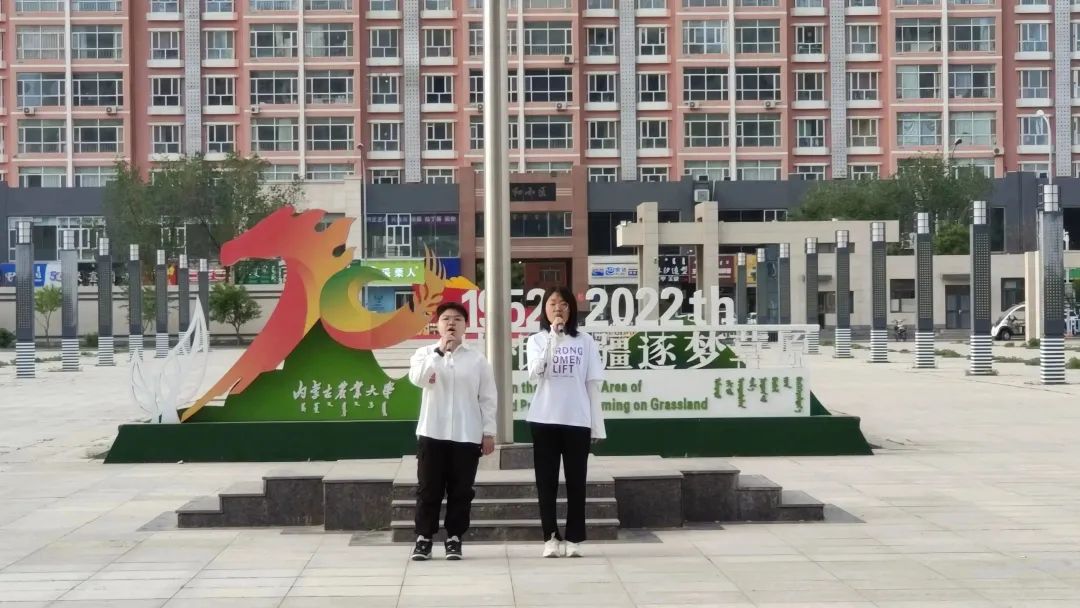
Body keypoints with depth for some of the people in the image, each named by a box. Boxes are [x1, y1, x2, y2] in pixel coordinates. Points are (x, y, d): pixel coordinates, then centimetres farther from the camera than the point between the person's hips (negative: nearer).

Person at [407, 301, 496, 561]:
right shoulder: (425, 353, 4)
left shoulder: (477, 359, 4)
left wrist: (489, 432, 1)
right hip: (432, 433, 0)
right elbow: (417, 378, -17)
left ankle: (454, 538, 13)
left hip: (467, 435, 0)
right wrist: (440, 351, -22)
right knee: (429, 489, 3)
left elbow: (487, 398, 5)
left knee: (460, 491, 4)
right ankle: (424, 538, 11)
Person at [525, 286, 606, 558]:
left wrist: (597, 425, 1)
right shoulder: (536, 340, 4)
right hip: (545, 420, 0)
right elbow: (535, 373, -15)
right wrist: (553, 337, -19)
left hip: (577, 421, 0)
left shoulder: (585, 341, 5)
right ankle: (551, 538, 7)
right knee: (546, 481, 2)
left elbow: (593, 385, 5)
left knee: (576, 481, 3)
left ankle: (573, 539, 8)